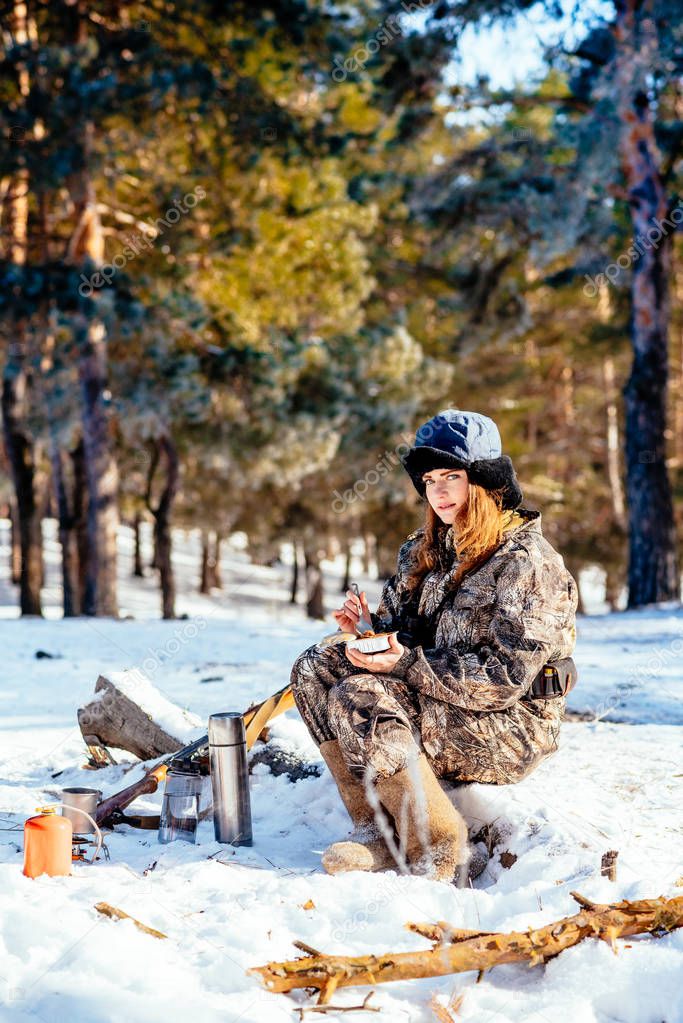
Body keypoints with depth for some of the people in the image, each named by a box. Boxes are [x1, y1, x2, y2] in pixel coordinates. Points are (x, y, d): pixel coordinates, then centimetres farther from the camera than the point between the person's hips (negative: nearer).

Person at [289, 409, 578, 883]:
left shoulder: (527, 562, -15)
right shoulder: (426, 550, 10)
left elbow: (505, 678, -22)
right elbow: (403, 632, 16)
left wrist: (408, 665, -25)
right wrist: (369, 627, -8)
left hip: (510, 730, -8)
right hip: (439, 704, 9)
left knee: (359, 701, -27)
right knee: (315, 668, -7)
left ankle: (437, 849, -16)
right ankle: (378, 829, -12)